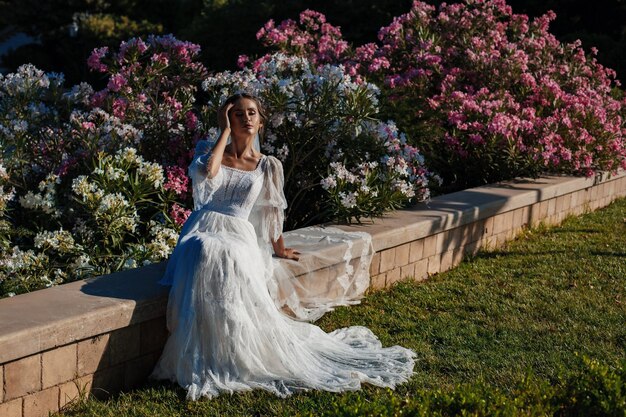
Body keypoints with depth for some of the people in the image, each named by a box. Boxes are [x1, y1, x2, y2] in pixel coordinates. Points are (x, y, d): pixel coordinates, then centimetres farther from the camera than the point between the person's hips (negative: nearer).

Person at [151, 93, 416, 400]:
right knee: (209, 262, -38)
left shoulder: (268, 166, 10)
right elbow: (208, 172, -15)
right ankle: (201, 364, -27)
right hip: (204, 231, 0)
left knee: (230, 262, -38)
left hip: (238, 236, 0)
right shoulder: (208, 149, 9)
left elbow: (272, 211, 21)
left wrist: (279, 249, 29)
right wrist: (225, 130, -5)